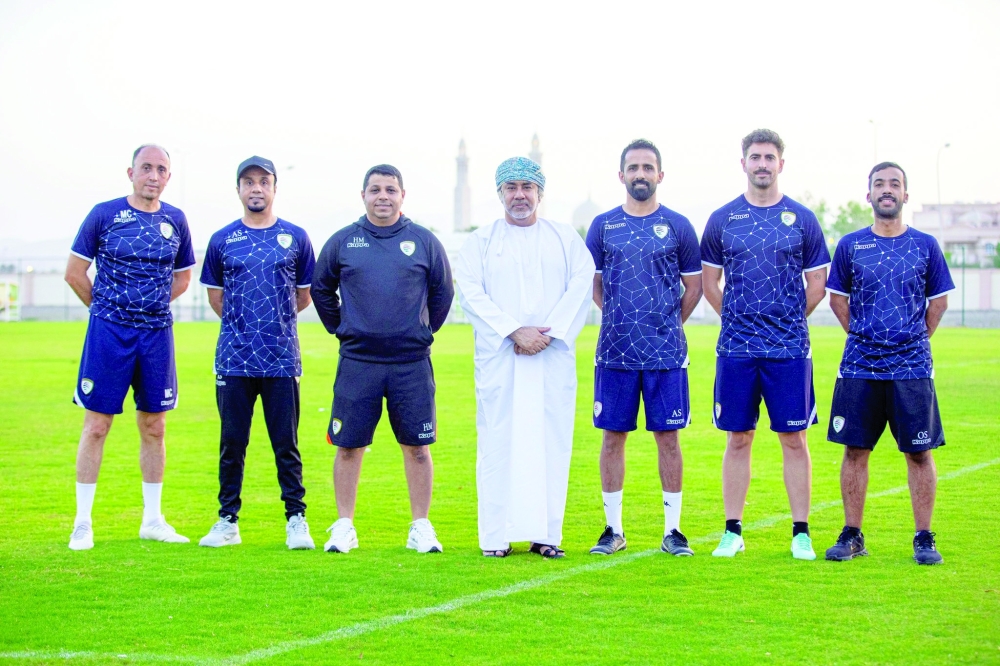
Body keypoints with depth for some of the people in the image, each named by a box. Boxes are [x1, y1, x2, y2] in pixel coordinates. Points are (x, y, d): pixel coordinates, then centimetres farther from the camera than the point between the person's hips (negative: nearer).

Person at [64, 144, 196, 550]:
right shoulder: (105, 214, -4)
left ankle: (152, 520, 18)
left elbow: (182, 277, 19)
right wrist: (107, 308, 5)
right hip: (109, 333, -4)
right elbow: (74, 272, 0)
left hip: (156, 333, 4)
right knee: (97, 426, -2)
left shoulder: (175, 221, 6)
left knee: (154, 428, 9)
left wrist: (150, 307, 10)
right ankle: (83, 523, 4)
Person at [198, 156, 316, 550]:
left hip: (282, 359, -1)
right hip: (234, 359, 1)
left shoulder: (295, 238, 6)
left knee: (286, 444, 2)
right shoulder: (222, 241, 7)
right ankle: (228, 521, 12)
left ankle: (296, 521, 8)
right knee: (232, 443, 5)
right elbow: (215, 296, 16)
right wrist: (243, 324, 11)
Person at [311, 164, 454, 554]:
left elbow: (443, 292, 15)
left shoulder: (424, 242, 4)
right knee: (348, 447, 3)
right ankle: (344, 527, 13)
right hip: (357, 363, 0)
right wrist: (341, 328, 11)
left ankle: (421, 528, 12)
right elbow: (321, 288, 16)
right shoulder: (342, 242, 4)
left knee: (417, 447, 3)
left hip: (412, 364, 0)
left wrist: (424, 331, 10)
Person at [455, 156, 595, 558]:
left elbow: (581, 285, 1)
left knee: (551, 441, -3)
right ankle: (496, 536, -2)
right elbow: (471, 292, -2)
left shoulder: (566, 239, 14)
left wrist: (549, 332, -13)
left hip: (553, 359, 1)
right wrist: (515, 331, -14)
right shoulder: (480, 241, 11)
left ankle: (546, 533, 0)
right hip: (498, 357, -1)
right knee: (498, 442, -5)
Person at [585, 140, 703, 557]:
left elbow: (693, 287, 11)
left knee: (668, 436, 1)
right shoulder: (603, 226, 6)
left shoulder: (677, 227, 4)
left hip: (666, 352, -1)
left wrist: (666, 326, 9)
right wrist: (624, 320, 10)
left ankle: (673, 530, 8)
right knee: (613, 435, 4)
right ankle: (613, 530, 12)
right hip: (615, 350, 1)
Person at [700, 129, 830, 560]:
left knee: (794, 439, 1)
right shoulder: (722, 220, 6)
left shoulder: (801, 219, 4)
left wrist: (787, 320, 7)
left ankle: (801, 533, 7)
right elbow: (709, 282, 13)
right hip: (736, 348, 1)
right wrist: (737, 318, 8)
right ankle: (733, 531, 12)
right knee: (738, 439, 5)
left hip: (789, 349, -1)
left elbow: (817, 285, 9)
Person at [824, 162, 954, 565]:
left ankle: (924, 539, 7)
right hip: (860, 366, 1)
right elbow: (837, 297, 14)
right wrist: (862, 335, 7)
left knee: (919, 452, 0)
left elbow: (939, 300, 13)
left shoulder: (925, 245, 5)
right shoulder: (850, 246, 4)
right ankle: (852, 535, 14)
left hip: (911, 367, -1)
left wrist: (916, 339, 8)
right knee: (855, 450, 4)